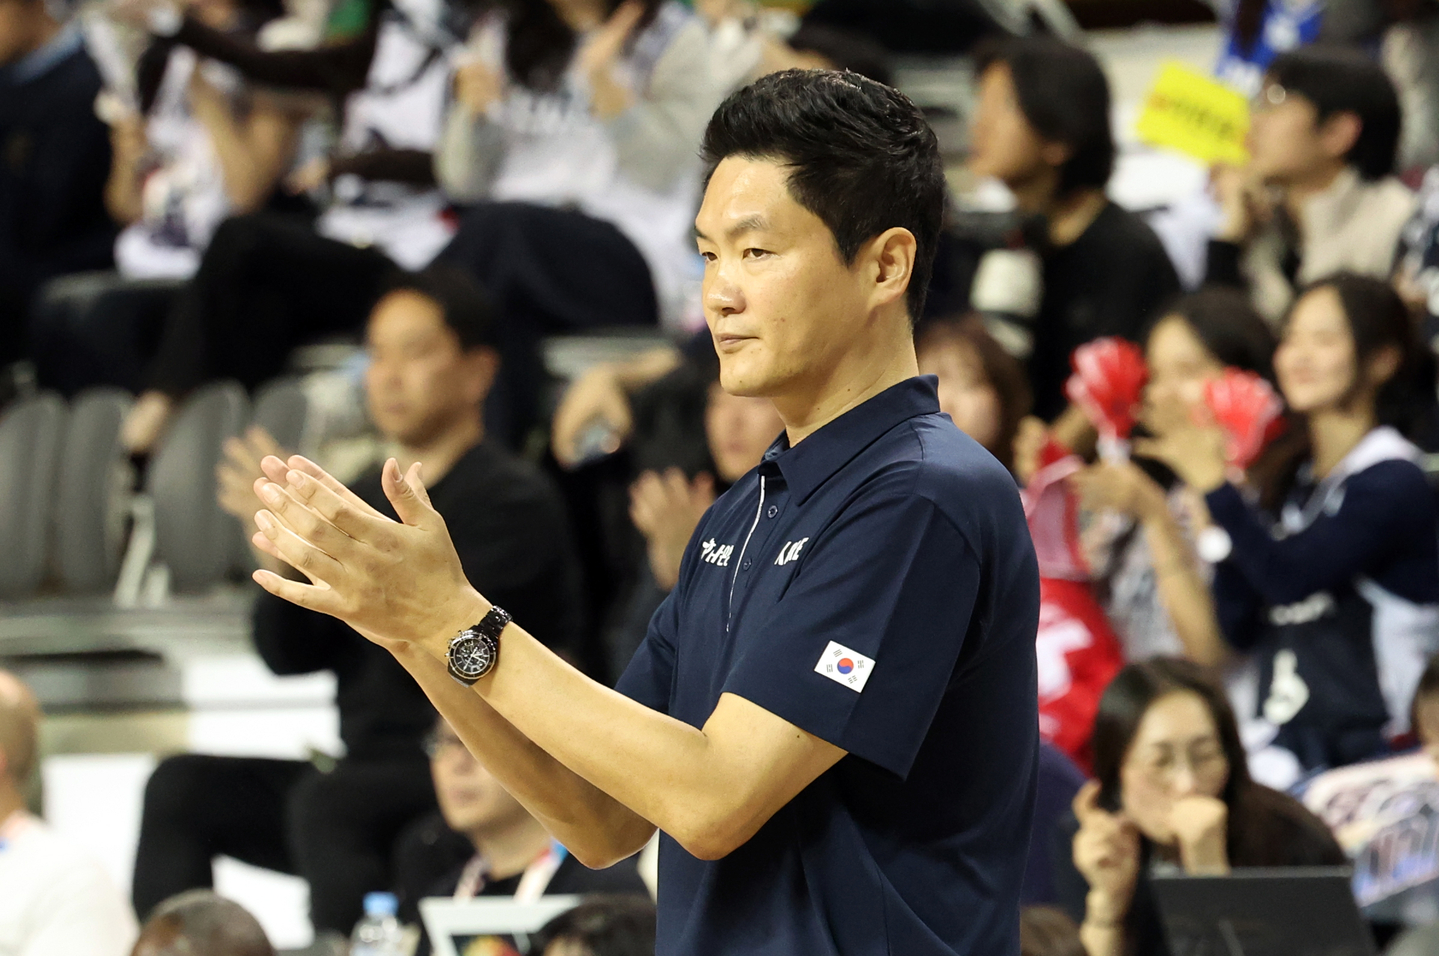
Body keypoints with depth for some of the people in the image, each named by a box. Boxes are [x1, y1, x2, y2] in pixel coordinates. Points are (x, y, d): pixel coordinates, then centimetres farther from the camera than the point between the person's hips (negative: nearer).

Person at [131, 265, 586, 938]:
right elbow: (288, 654, 13)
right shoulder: (372, 499, 18)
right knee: (183, 786, -11)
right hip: (370, 771, 8)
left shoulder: (513, 503, -4)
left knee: (327, 805, -35)